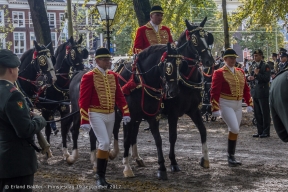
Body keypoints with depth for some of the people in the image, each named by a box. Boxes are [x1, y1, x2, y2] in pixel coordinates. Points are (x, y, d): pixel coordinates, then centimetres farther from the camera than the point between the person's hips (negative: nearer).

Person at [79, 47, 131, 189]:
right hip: (96, 115, -6)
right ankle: (100, 177, -6)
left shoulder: (113, 75, 9)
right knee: (104, 143, -17)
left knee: (106, 145, 9)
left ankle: (102, 177, 17)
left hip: (111, 115, 6)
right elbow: (83, 100, -11)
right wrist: (85, 121, -15)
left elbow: (119, 95, 12)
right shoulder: (89, 77, -9)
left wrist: (125, 113, 2)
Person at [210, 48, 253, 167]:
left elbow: (246, 89, 13)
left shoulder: (240, 72, 10)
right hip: (226, 105, -6)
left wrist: (249, 104, 7)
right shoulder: (219, 73, -9)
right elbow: (215, 92, -12)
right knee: (235, 129, -15)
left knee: (234, 131, 10)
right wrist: (215, 109, -17)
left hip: (238, 105, 6)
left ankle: (232, 157, 20)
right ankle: (230, 156, -2)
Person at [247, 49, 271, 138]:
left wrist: (257, 74, -20)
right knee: (257, 113, 11)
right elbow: (250, 77, 20)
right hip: (254, 92, 7)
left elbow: (267, 78, -15)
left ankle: (266, 131, 6)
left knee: (265, 113, 0)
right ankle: (260, 131, 19)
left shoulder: (265, 66, -6)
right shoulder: (253, 65, 14)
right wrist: (249, 78, -2)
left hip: (263, 92, -7)